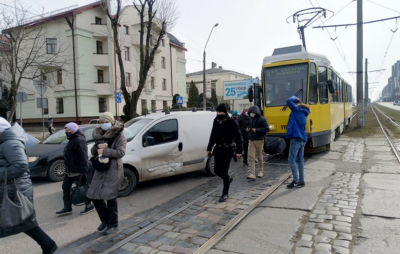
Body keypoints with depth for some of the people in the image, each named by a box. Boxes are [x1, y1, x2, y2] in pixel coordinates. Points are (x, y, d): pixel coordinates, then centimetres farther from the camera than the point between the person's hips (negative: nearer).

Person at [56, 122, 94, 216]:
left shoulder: (79, 140, -18)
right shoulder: (72, 140, 16)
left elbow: (83, 156, -25)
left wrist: (83, 169, -29)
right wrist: (67, 168, 23)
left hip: (78, 170, -11)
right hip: (70, 170, 11)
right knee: (65, 187, 11)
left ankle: (89, 206, 15)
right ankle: (67, 208, 19)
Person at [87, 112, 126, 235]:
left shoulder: (119, 135, -6)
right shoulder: (99, 135, 12)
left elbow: (121, 152, -15)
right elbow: (93, 152, 12)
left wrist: (104, 151, -19)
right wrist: (97, 147, -10)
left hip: (113, 170, -6)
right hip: (100, 169, 6)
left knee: (110, 197, -3)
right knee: (94, 195, 6)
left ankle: (112, 224, 16)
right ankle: (105, 220, 27)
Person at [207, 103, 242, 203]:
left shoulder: (232, 122, -9)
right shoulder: (216, 121, 8)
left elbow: (238, 137, -9)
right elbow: (213, 136, 17)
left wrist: (239, 151, -13)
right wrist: (209, 149, 17)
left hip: (228, 150, -6)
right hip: (218, 149, 6)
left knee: (224, 171, -5)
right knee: (217, 170, 8)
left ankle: (225, 193, 9)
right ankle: (228, 179, 38)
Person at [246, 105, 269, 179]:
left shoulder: (262, 119, -8)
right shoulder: (251, 119, 11)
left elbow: (267, 129, -12)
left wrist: (257, 130, -20)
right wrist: (248, 129, 4)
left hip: (259, 140, -5)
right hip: (251, 140, 5)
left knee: (259, 156, 9)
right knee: (251, 157, -4)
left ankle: (260, 171, 28)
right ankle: (252, 174, -5)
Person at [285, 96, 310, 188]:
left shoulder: (296, 110, -7)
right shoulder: (304, 115, 16)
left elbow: (289, 101, -14)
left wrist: (294, 98, 2)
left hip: (296, 138, -9)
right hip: (302, 139, 9)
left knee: (291, 159, -5)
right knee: (300, 160, 11)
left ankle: (296, 181, -7)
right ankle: (301, 181, 14)